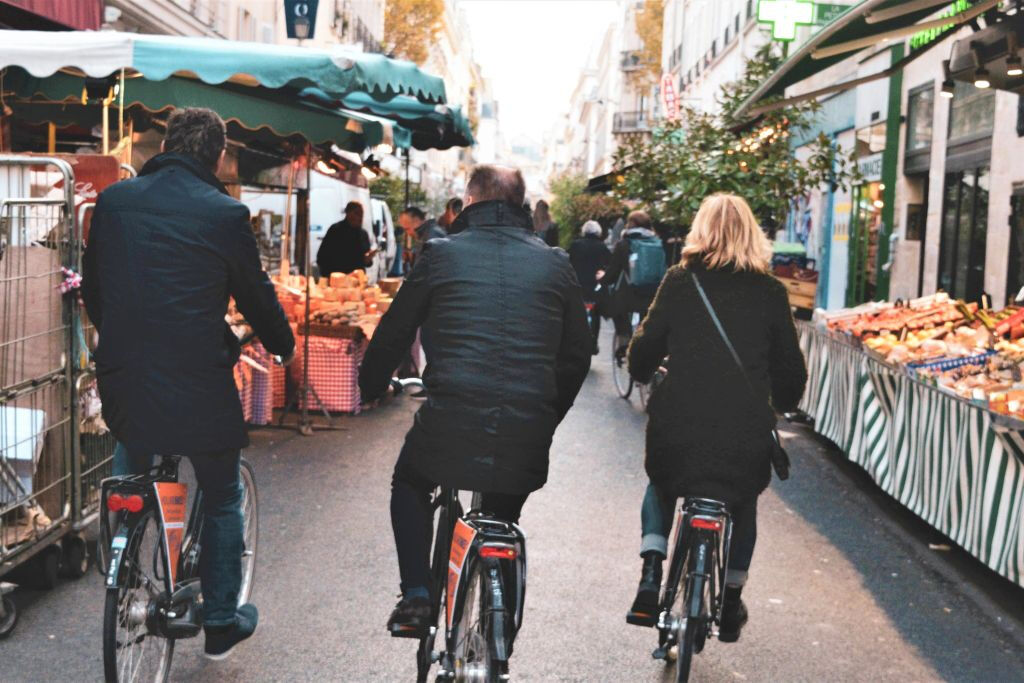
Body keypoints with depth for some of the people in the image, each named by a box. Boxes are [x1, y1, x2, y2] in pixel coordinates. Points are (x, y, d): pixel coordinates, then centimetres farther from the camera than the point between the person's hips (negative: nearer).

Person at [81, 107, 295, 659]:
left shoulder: (113, 200, 3)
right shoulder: (224, 214, -10)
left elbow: (92, 287, 13)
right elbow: (256, 295, 1)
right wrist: (284, 346, 20)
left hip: (123, 379, 4)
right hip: (198, 385, -4)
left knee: (130, 474, 29)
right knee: (223, 500, 15)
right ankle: (221, 620, 23)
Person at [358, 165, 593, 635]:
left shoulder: (441, 254, 3)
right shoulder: (556, 264, 10)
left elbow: (392, 335, 11)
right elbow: (577, 355, 15)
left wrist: (371, 387, 29)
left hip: (449, 423, -2)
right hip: (528, 435, 2)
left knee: (410, 487, 28)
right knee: (504, 517, 29)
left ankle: (416, 597, 16)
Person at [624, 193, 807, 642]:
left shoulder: (680, 281, 1)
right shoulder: (770, 292, 3)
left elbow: (645, 348, 1)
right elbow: (791, 369, 7)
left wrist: (642, 373, 24)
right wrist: (781, 404, 28)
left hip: (678, 424, 0)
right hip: (747, 430, 1)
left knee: (661, 487, 29)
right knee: (744, 502, 29)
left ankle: (651, 572, 12)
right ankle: (731, 600, 31)